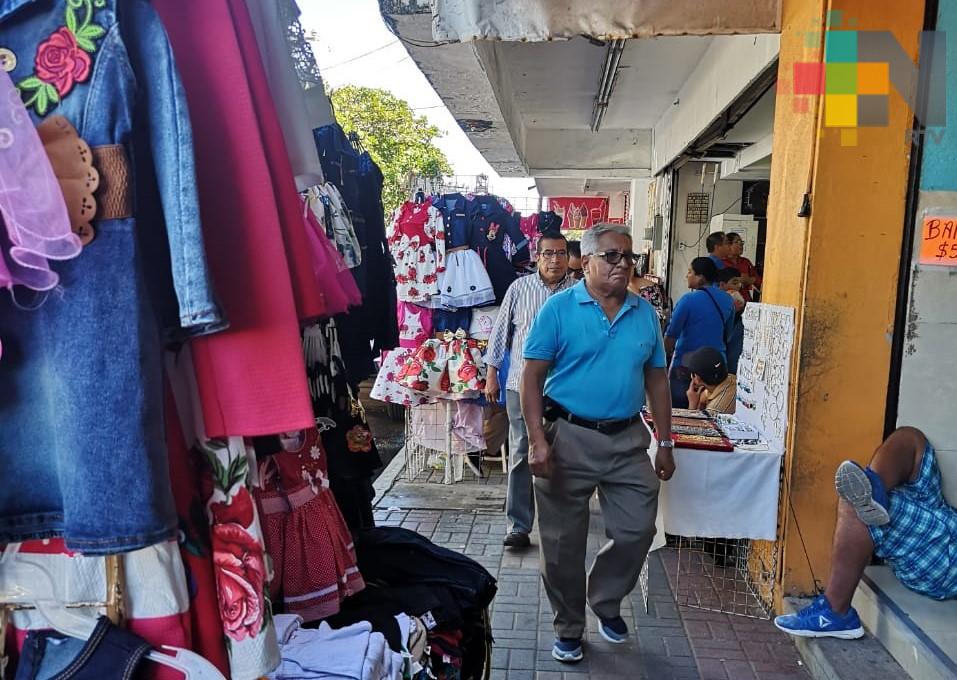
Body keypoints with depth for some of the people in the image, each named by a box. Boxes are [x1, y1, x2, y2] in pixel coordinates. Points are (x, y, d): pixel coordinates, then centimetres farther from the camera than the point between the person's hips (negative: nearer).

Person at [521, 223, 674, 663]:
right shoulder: (559, 308, -8)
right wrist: (538, 440, -16)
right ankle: (568, 628, 30)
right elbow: (532, 377, -8)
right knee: (564, 542, 8)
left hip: (629, 440, 4)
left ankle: (605, 600, 35)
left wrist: (665, 444, 9)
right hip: (568, 437, -3)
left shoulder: (645, 313, 5)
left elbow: (656, 380, 11)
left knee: (637, 531, 7)